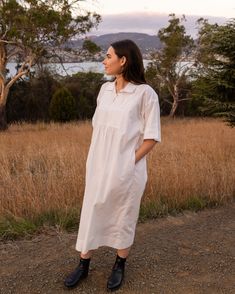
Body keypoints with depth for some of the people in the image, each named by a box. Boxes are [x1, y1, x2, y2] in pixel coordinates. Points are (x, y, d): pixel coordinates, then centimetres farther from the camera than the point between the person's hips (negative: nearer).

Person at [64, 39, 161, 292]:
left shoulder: (145, 93, -13)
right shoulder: (105, 89, 5)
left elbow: (152, 136, -10)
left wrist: (130, 162, -14)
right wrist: (92, 159, 6)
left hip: (126, 169, -5)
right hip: (99, 166, 5)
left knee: (124, 217, 11)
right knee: (91, 212, 12)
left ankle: (119, 266, 32)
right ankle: (83, 265, 30)